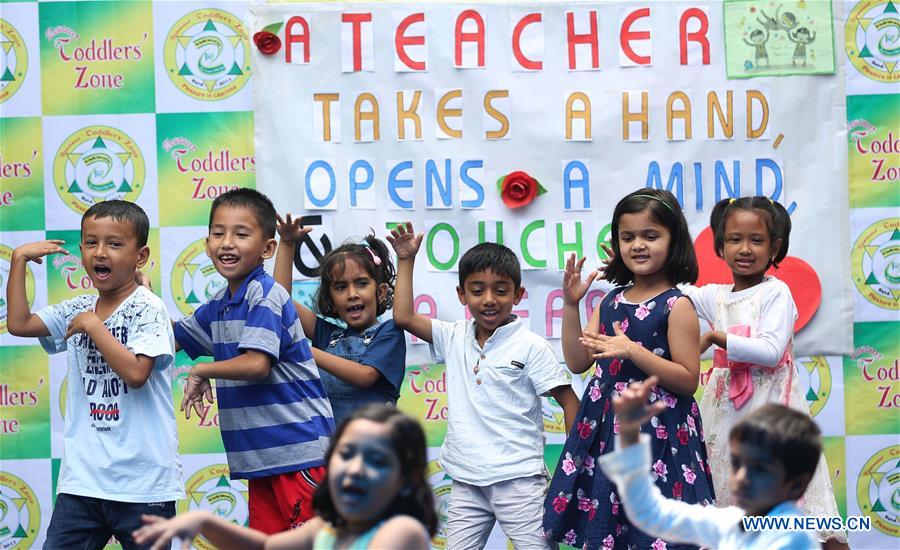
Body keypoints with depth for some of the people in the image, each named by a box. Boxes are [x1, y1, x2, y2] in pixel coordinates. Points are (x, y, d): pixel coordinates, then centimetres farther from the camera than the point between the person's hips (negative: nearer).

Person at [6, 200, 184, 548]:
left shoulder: (148, 308, -9)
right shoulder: (78, 310, 10)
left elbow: (135, 372, -21)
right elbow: (19, 323, 6)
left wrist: (93, 326, -14)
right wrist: (19, 260, 6)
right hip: (82, 477, 6)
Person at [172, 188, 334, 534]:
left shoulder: (265, 296, -13)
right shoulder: (218, 306, 14)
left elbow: (256, 364, -24)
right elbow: (175, 337, 30)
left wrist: (201, 371, -9)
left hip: (299, 449, -9)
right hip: (259, 458, 9)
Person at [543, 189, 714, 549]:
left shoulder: (677, 306, -8)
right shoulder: (611, 301, 10)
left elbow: (688, 380, -12)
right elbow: (577, 363, 8)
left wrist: (633, 351, -21)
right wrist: (570, 306, -1)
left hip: (656, 430, -6)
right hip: (607, 426, 6)